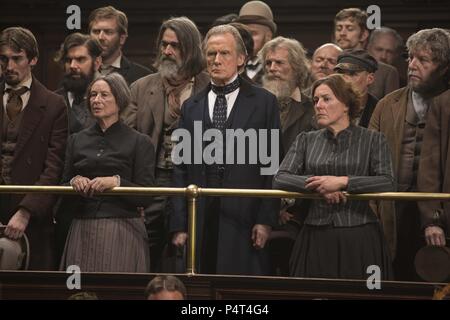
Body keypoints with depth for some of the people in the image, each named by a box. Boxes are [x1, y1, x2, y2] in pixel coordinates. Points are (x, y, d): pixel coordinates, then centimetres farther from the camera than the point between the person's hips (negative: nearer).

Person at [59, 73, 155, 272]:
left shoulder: (139, 142, 3)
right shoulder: (77, 140, 14)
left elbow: (145, 197, -4)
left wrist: (117, 181, -18)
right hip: (83, 231, 3)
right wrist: (74, 182, -6)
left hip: (122, 232, -3)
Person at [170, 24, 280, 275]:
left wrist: (266, 219, -6)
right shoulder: (191, 107, 15)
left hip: (244, 220, -3)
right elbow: (181, 170, 13)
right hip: (199, 220, 3)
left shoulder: (264, 102, 6)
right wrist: (179, 225, 4)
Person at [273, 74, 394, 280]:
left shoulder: (372, 140, 4)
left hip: (359, 240, -2)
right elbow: (280, 179, 1)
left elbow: (387, 183, -9)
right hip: (315, 240, 2)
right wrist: (319, 186, -13)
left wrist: (342, 181, -17)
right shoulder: (306, 140, 12)